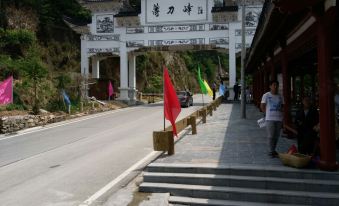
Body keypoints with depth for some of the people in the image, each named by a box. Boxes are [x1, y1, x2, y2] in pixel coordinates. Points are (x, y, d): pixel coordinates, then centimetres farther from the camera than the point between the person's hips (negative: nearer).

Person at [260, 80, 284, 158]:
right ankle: (271, 151, 4)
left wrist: (280, 113, 7)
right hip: (270, 119, -4)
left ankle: (273, 150, 22)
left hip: (279, 118, 4)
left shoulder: (280, 97, 9)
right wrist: (267, 113, 1)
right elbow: (262, 106, 1)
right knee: (270, 136, -4)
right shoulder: (266, 95, -3)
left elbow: (282, 106, 19)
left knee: (276, 136, 10)